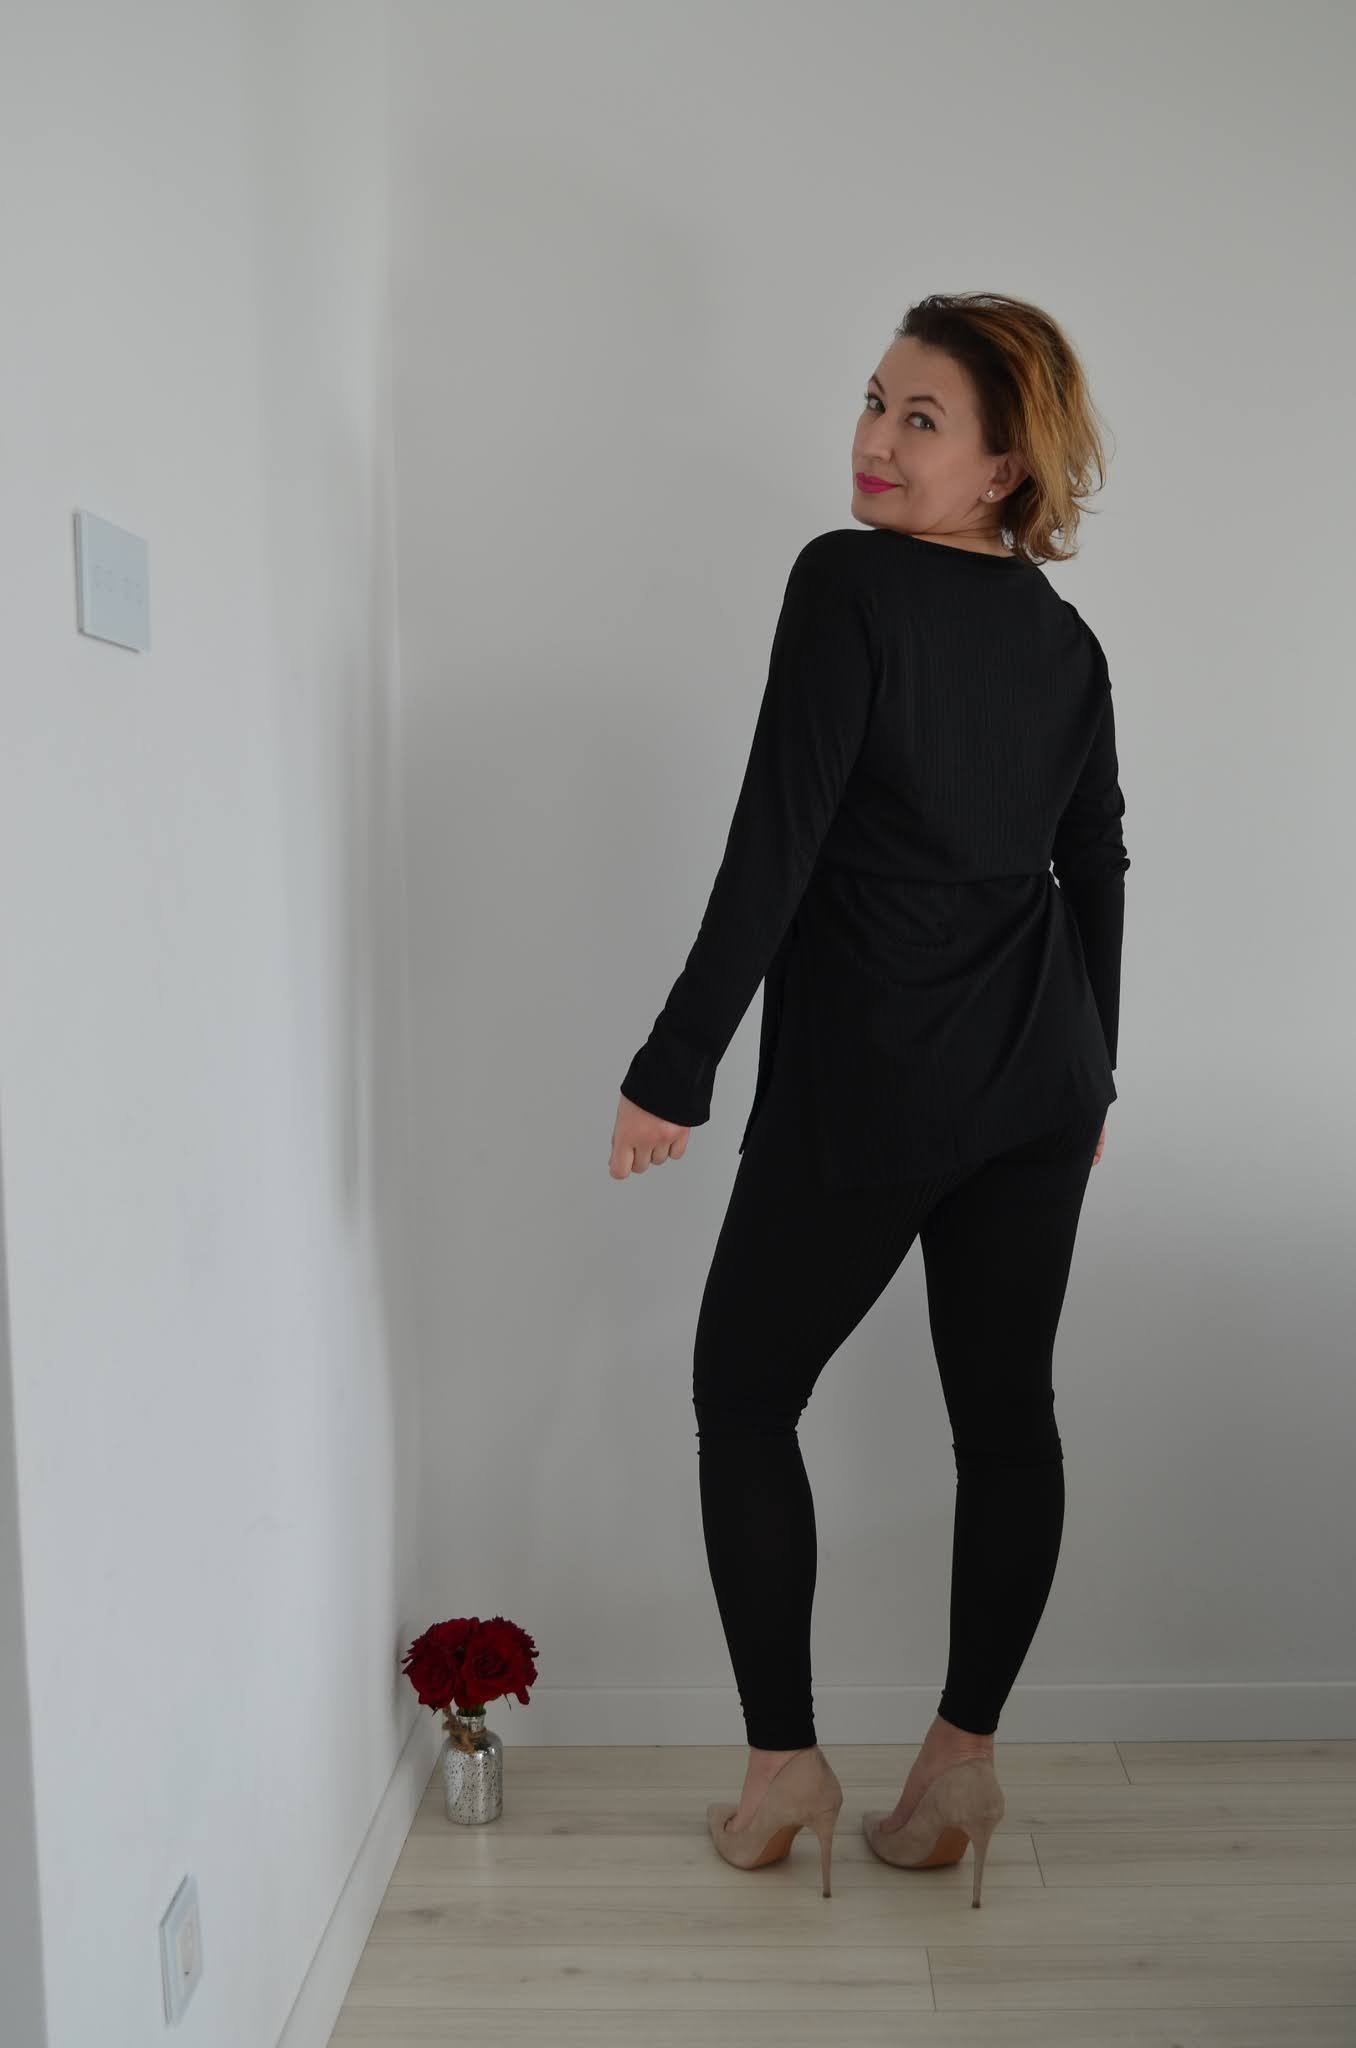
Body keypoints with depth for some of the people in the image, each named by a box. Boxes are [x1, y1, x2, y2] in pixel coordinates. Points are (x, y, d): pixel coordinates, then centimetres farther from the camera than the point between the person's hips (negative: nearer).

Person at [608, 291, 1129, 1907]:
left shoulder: (848, 580, -11)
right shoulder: (1067, 640, 10)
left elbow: (777, 840, -17)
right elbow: (1095, 868, 14)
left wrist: (673, 1070, -14)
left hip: (862, 1080, -6)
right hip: (1041, 1079, 7)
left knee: (743, 1394, 10)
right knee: (1006, 1408, 11)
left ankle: (784, 1764, 18)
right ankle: (962, 1759, 22)